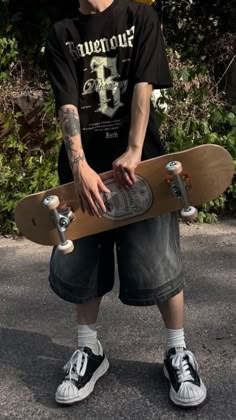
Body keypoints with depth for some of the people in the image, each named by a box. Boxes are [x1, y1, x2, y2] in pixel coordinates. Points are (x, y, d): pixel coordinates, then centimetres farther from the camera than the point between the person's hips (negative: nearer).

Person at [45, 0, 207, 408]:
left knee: (159, 263, -1)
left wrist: (133, 152, -16)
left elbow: (143, 87, -5)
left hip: (139, 160, -2)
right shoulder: (61, 35, 8)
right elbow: (67, 103, -4)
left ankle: (177, 352, 19)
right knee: (80, 265, 7)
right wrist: (79, 166, -19)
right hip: (83, 167, 3)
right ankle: (89, 351, 26)